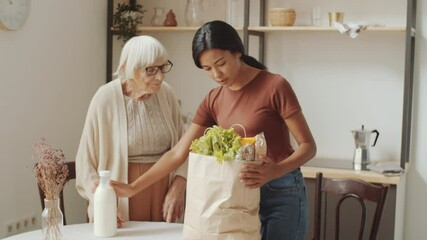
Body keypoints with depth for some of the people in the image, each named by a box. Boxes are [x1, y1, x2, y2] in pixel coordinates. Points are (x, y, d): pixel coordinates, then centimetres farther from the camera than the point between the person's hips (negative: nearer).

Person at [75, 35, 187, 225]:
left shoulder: (166, 93, -2)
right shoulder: (106, 99, -13)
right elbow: (86, 160, -7)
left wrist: (178, 188, -7)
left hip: (162, 193, 4)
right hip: (121, 200, -3)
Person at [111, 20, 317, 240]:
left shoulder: (275, 86, -13)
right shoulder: (213, 100, 3)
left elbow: (308, 145, -12)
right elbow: (178, 153, 3)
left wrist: (275, 170, -31)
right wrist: (133, 188, -2)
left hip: (282, 193, -4)